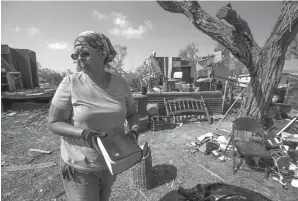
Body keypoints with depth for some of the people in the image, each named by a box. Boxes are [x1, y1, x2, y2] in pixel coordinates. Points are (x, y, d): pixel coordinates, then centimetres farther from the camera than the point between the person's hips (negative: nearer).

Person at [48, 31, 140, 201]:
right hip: (80, 167, -3)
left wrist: (134, 130, -17)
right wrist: (84, 133, -28)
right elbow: (54, 123, -12)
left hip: (112, 162, 4)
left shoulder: (120, 83, -8)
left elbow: (132, 113, 2)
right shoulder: (70, 83, -17)